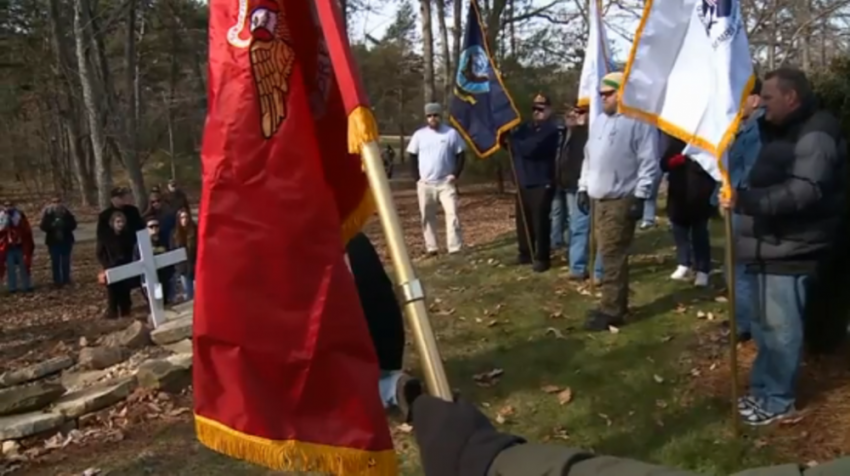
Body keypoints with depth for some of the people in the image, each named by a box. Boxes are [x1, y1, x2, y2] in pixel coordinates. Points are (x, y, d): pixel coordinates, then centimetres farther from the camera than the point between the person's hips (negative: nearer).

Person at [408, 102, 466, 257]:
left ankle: (455, 248, -11)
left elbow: (460, 155, 5)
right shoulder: (419, 135, 4)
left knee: (452, 213, -11)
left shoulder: (451, 133, 1)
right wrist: (417, 178, -2)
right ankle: (431, 247, 17)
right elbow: (412, 157, 8)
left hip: (446, 182, -2)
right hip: (425, 184, 2)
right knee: (428, 217, 6)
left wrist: (455, 175, -7)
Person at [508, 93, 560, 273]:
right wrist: (510, 138, -12)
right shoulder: (526, 126, 16)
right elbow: (515, 145, 9)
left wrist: (513, 140, -8)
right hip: (523, 182, 7)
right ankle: (525, 253, 24)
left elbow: (530, 148, -22)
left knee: (540, 221, -5)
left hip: (541, 183, -7)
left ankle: (542, 258, 3)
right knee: (522, 220, 11)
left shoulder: (550, 129, -10)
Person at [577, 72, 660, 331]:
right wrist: (583, 188, 18)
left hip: (621, 200, -8)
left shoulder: (638, 122, -11)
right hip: (599, 199, 8)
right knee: (610, 255, 13)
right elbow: (589, 156, 22)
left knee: (613, 256, -6)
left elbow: (649, 163, -14)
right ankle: (615, 304, 23)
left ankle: (611, 310, 1)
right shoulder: (599, 121, 16)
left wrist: (640, 196, -18)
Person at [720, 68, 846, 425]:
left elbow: (804, 191, -28)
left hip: (789, 249, -10)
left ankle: (779, 400, 10)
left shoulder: (815, 135, -15)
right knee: (765, 325, 16)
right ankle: (762, 388, 27)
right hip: (772, 245, 10)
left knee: (780, 328, -2)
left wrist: (745, 201, -34)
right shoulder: (784, 132, 17)